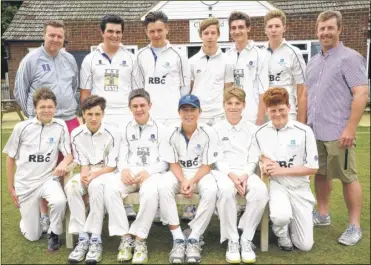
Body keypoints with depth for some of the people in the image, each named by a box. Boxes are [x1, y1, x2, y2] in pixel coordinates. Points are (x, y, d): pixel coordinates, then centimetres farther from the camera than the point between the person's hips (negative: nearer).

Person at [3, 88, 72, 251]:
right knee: (33, 236, 5)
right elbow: (10, 158, 3)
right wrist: (10, 187, 5)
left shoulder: (60, 126, -8)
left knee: (60, 201, -36)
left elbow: (69, 154, -6)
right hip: (25, 183, 1)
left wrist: (64, 163, -31)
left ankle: (53, 233, -4)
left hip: (48, 178, 0)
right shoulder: (21, 128, -7)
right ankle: (28, 216, 42)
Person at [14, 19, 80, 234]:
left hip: (70, 120, 4)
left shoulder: (69, 59, 10)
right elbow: (20, 91, 2)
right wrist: (34, 115, 4)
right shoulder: (31, 60, -4)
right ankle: (45, 214, 17)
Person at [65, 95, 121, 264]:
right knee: (71, 186, -29)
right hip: (88, 173, 4)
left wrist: (94, 175, -23)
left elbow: (112, 166, -10)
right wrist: (84, 175, -20)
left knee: (96, 186, -37)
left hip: (107, 173, -3)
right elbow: (83, 162, 2)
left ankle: (95, 239, -29)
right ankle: (82, 238, -24)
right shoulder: (76, 134, -1)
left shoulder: (113, 133, -12)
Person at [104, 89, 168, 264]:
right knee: (110, 189, -29)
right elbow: (122, 157, 13)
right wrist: (124, 170, -11)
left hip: (152, 172, -3)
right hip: (129, 172, 3)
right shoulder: (126, 129, 18)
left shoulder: (160, 128, 8)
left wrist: (148, 172, -16)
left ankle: (139, 239, -22)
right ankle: (125, 238, -21)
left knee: (150, 193, -37)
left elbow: (165, 161, 2)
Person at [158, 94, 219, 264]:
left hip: (200, 173, -1)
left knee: (211, 190, -35)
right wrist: (183, 181, -23)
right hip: (178, 173, 1)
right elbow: (173, 164, -4)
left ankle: (194, 239, -23)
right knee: (163, 186, -32)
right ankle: (178, 238, -25)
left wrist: (192, 182, -23)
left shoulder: (208, 133, -11)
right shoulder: (172, 133, -7)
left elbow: (207, 166, -8)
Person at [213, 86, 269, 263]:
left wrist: (245, 175, -14)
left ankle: (246, 239, -18)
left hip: (247, 172, 2)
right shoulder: (216, 129, 10)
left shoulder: (252, 129, 14)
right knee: (226, 190, -38)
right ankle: (232, 240, -21)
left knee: (260, 191, -33)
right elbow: (216, 158, 2)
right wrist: (231, 174, -16)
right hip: (224, 171, -1)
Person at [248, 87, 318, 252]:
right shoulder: (260, 133, -1)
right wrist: (264, 161, -17)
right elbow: (251, 162, 4)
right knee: (281, 216, -35)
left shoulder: (304, 132, -9)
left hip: (300, 188, 0)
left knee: (305, 246, -1)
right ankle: (281, 232, 4)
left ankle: (289, 222, 32)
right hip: (276, 185, 0)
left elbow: (313, 168, -7)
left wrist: (282, 170, -14)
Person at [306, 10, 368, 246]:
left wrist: (350, 128, -19)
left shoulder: (350, 58, -6)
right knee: (321, 174, 15)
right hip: (314, 131, 7)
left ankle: (355, 226, 12)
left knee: (348, 177, 2)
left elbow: (361, 94, -13)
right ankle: (323, 215, 30)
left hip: (338, 132, -7)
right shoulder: (314, 62, 15)